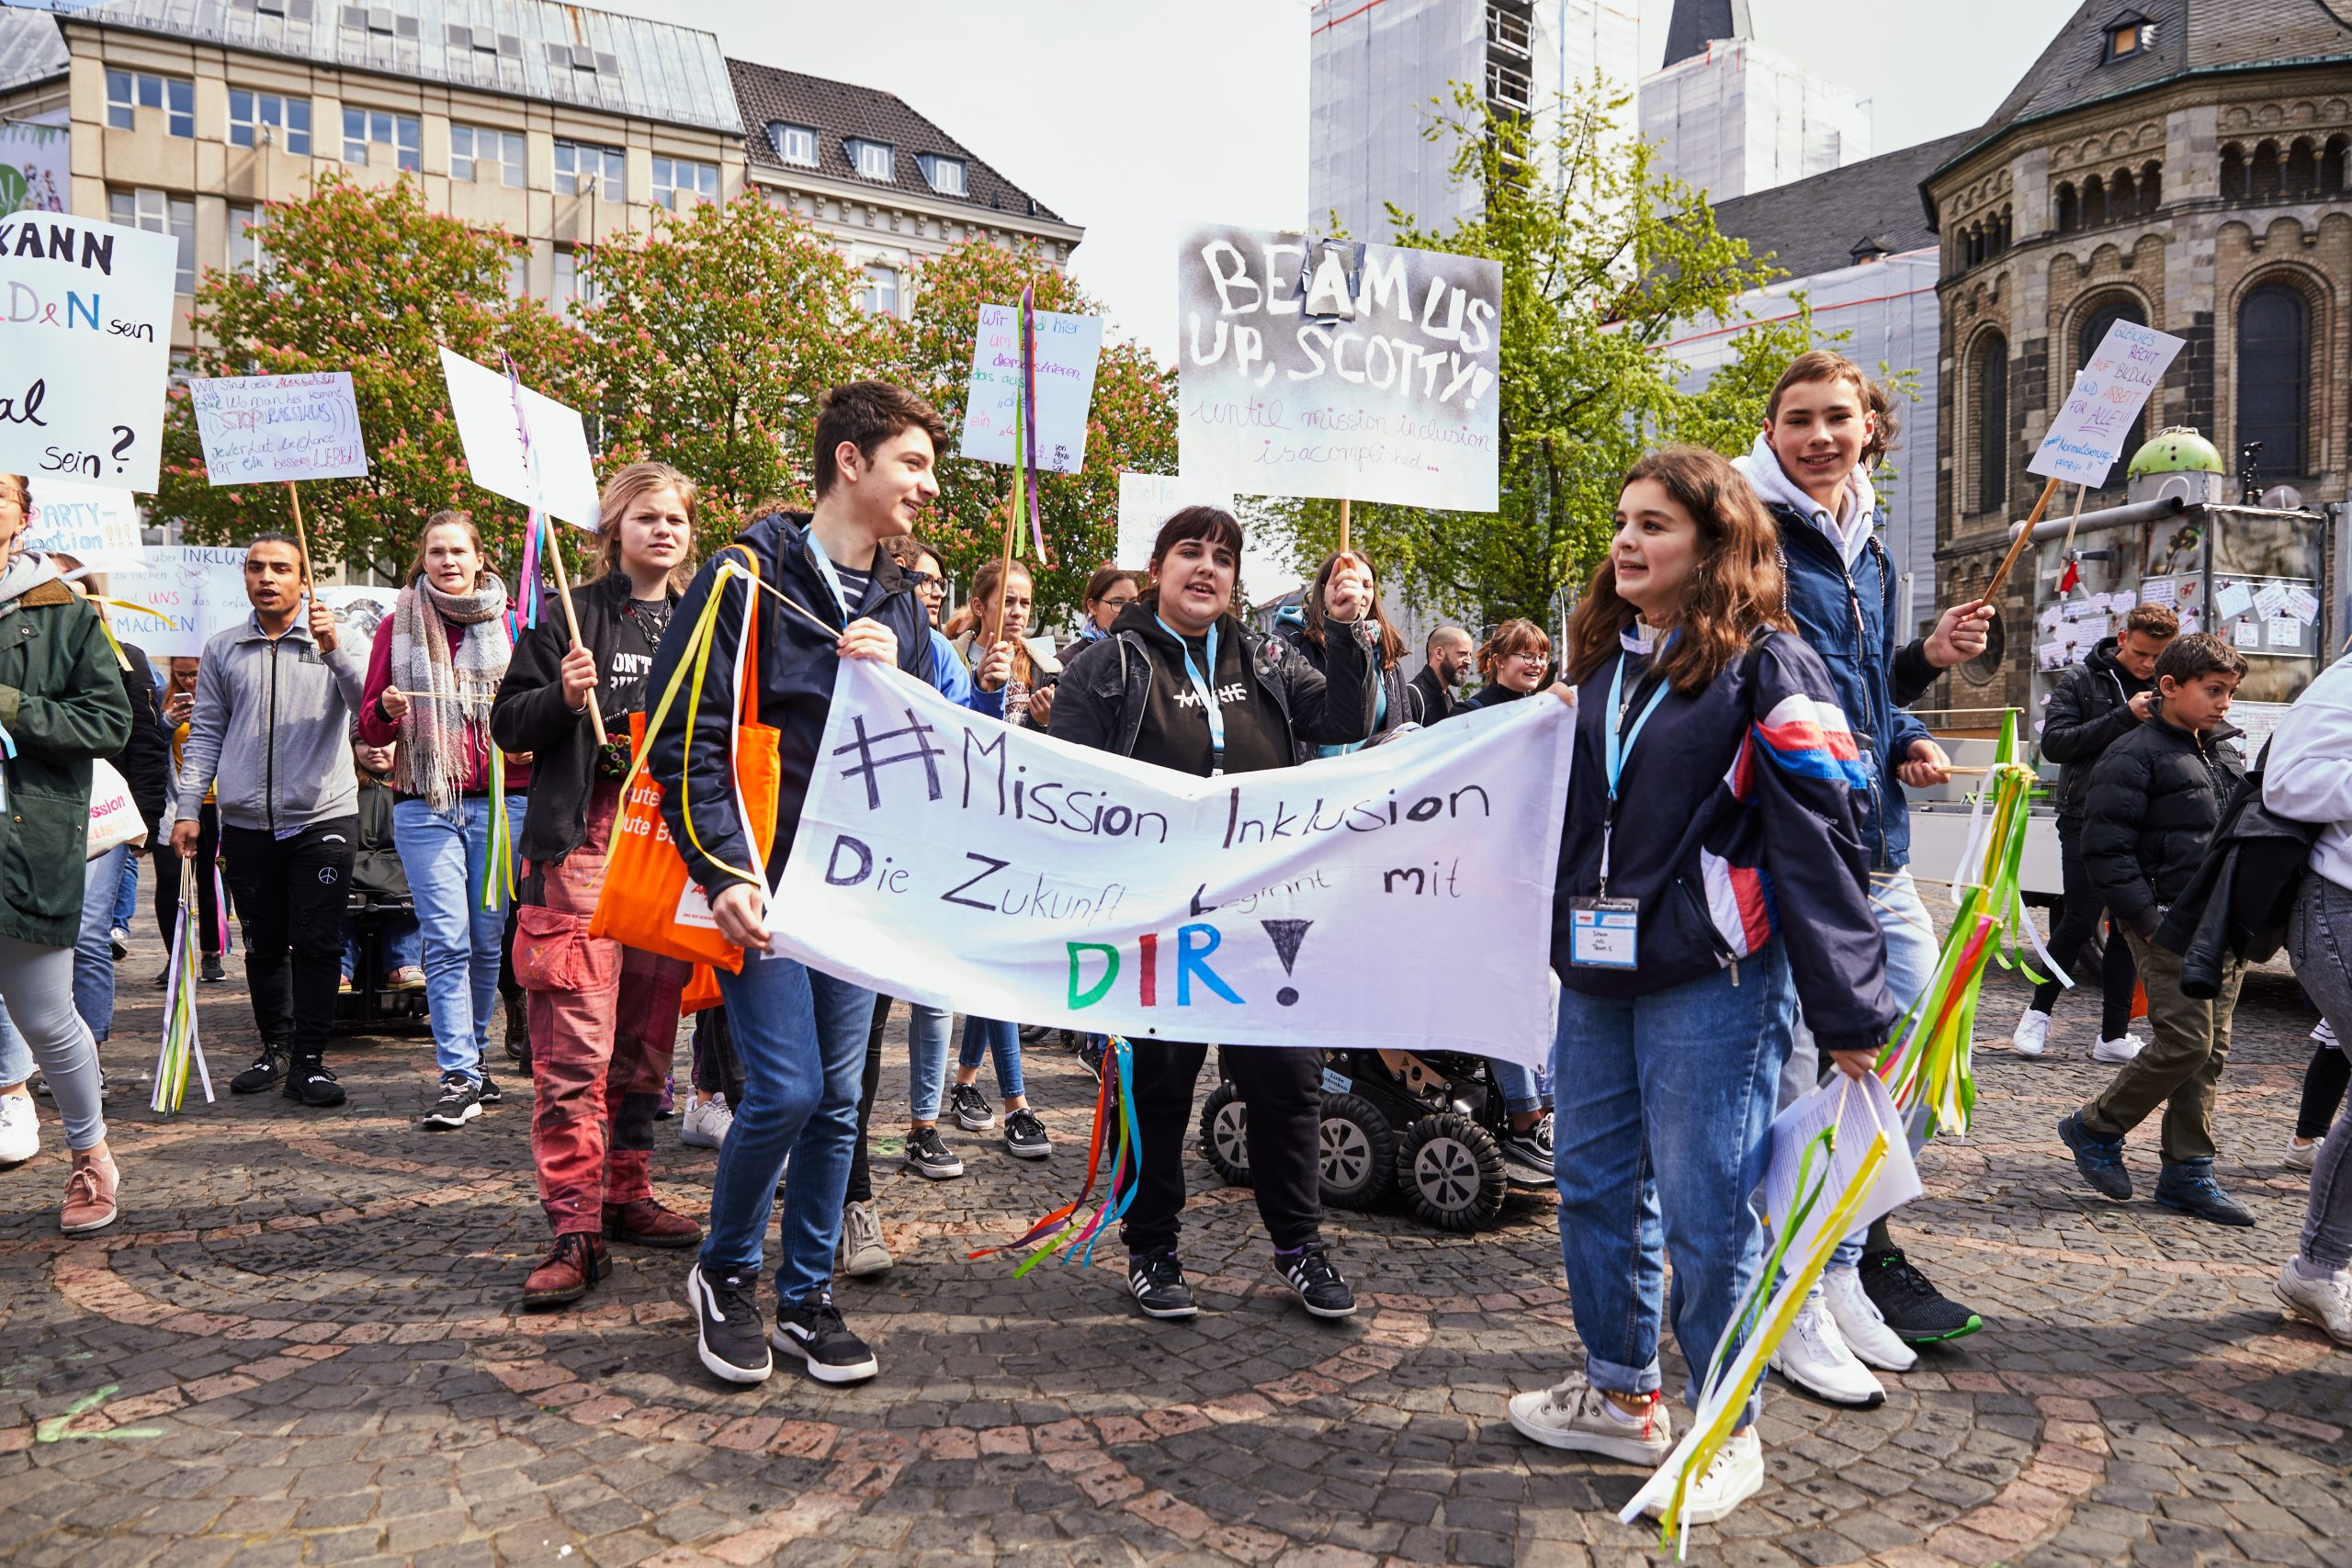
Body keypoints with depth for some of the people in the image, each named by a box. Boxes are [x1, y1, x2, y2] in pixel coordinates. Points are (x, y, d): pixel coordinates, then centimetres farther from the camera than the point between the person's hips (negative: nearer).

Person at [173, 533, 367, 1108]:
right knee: (263, 945, 10)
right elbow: (205, 735, 13)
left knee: (317, 943, -4)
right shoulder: (222, 650, 12)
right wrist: (188, 808, 6)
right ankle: (275, 1047, 24)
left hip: (322, 817, -3)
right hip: (246, 823, 3)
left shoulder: (333, 643, 4)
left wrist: (333, 651, -22)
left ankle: (309, 1059, 3)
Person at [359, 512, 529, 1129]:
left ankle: (471, 1057, 22)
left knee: (488, 939, 5)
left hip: (500, 800, 1)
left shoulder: (511, 624, 9)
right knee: (447, 942, -8)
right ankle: (459, 1079, -7)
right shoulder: (398, 626, 10)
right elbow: (370, 729, 11)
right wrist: (387, 709, -11)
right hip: (425, 803, -1)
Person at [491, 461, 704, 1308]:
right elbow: (508, 723, 3)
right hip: (584, 845, -4)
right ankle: (576, 1230, -7)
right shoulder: (568, 617, 4)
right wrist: (563, 697, -14)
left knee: (647, 1034, 10)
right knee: (574, 1048, -10)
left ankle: (627, 1194, 22)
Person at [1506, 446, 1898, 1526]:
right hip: (1596, 978, 7)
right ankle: (1619, 1394, 32)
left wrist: (1850, 1011, -14)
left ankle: (1728, 1433, 19)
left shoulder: (1766, 667, -7)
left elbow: (1818, 841, -12)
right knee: (1597, 1188, 14)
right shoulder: (1605, 661, 14)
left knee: (1703, 1212, 0)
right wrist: (1559, 944, 20)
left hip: (1711, 984, -7)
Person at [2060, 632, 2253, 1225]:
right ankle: (2096, 1127, 7)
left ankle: (2187, 1172, 15)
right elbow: (2105, 848, -13)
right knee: (2186, 1042, -13)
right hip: (2170, 923, -8)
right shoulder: (2134, 755, -8)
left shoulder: (2224, 753, 17)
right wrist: (2146, 920, -17)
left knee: (2213, 1050, 7)